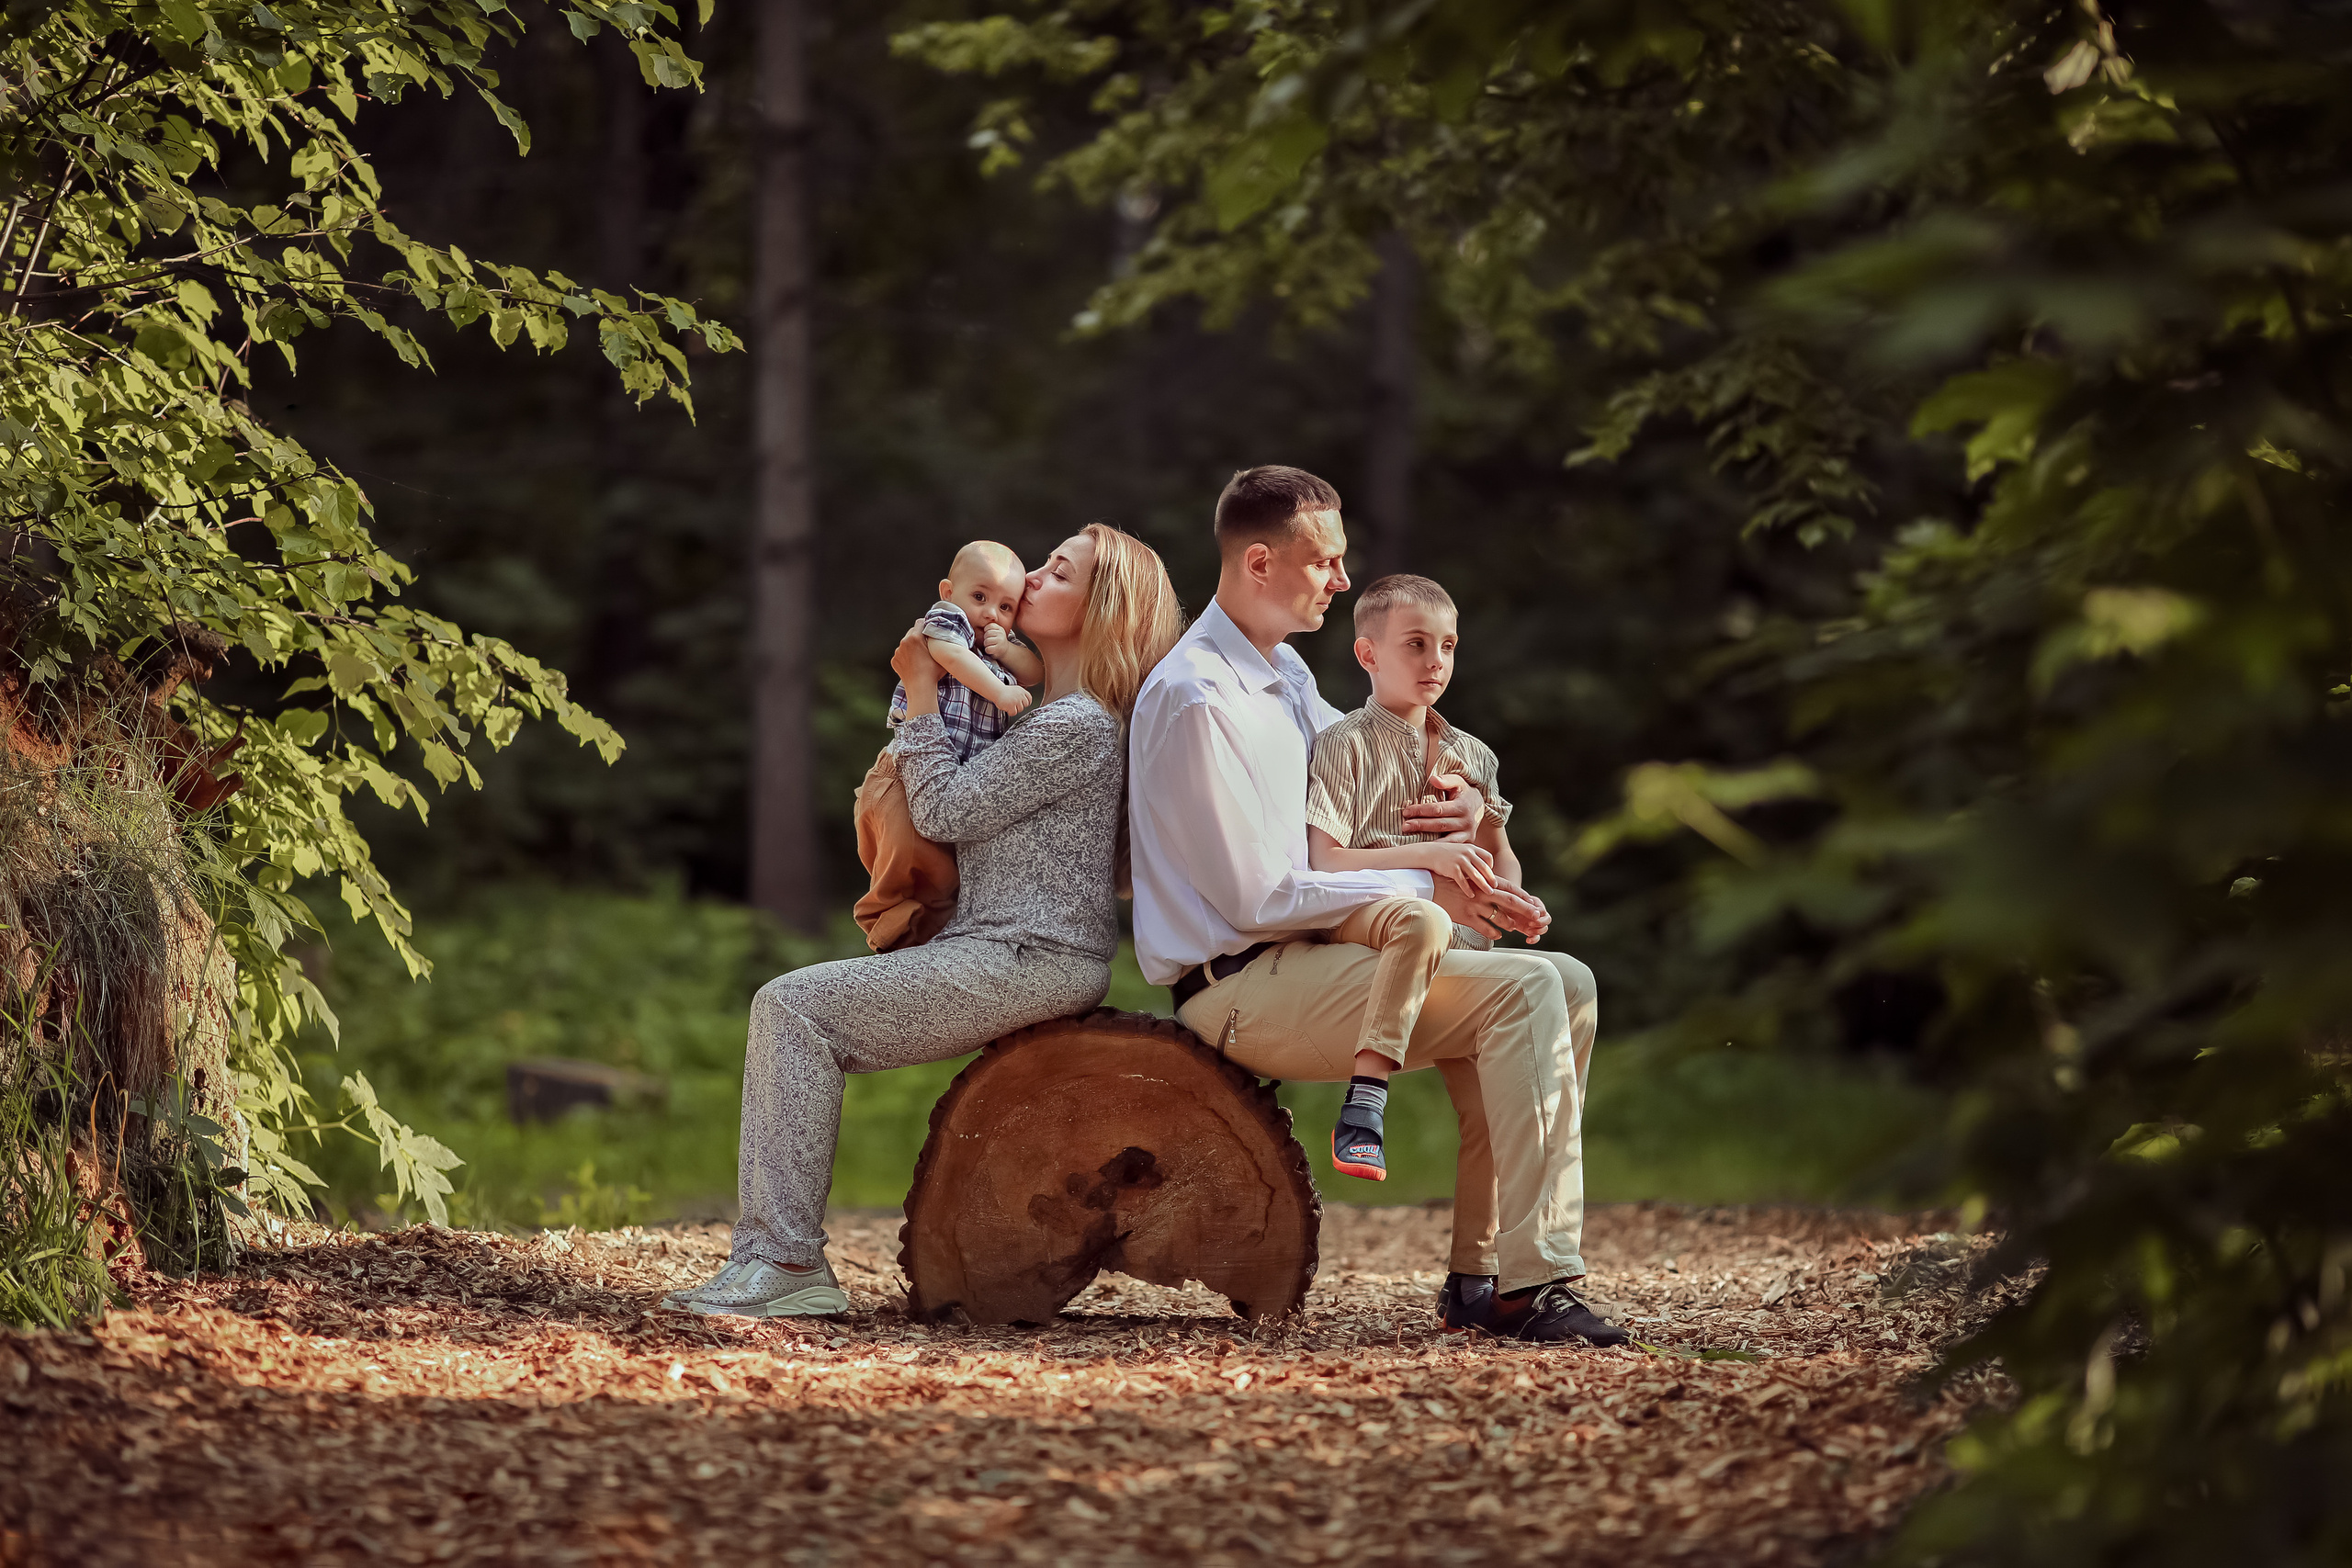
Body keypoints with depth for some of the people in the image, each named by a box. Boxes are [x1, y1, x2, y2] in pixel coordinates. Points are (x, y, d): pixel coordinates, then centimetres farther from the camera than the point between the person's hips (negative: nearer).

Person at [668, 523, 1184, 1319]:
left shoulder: (1077, 725, -13)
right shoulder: (1043, 714, 20)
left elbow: (945, 810, -14)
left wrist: (924, 690, -6)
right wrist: (922, 687, 18)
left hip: (1032, 958, -11)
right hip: (991, 950, 11)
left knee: (796, 1009, -17)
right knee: (785, 1011, 5)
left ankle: (793, 1261, -18)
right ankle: (762, 1255, -2)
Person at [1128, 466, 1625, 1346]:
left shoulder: (1284, 676, 17)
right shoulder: (1192, 697, -14)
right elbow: (1257, 899, -18)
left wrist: (1467, 802, 9)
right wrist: (1426, 891, -13)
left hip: (1302, 963, 10)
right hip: (1242, 988, -10)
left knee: (1566, 986, -3)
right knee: (1526, 992, -23)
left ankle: (1482, 1272, -6)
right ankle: (1530, 1287, -26)